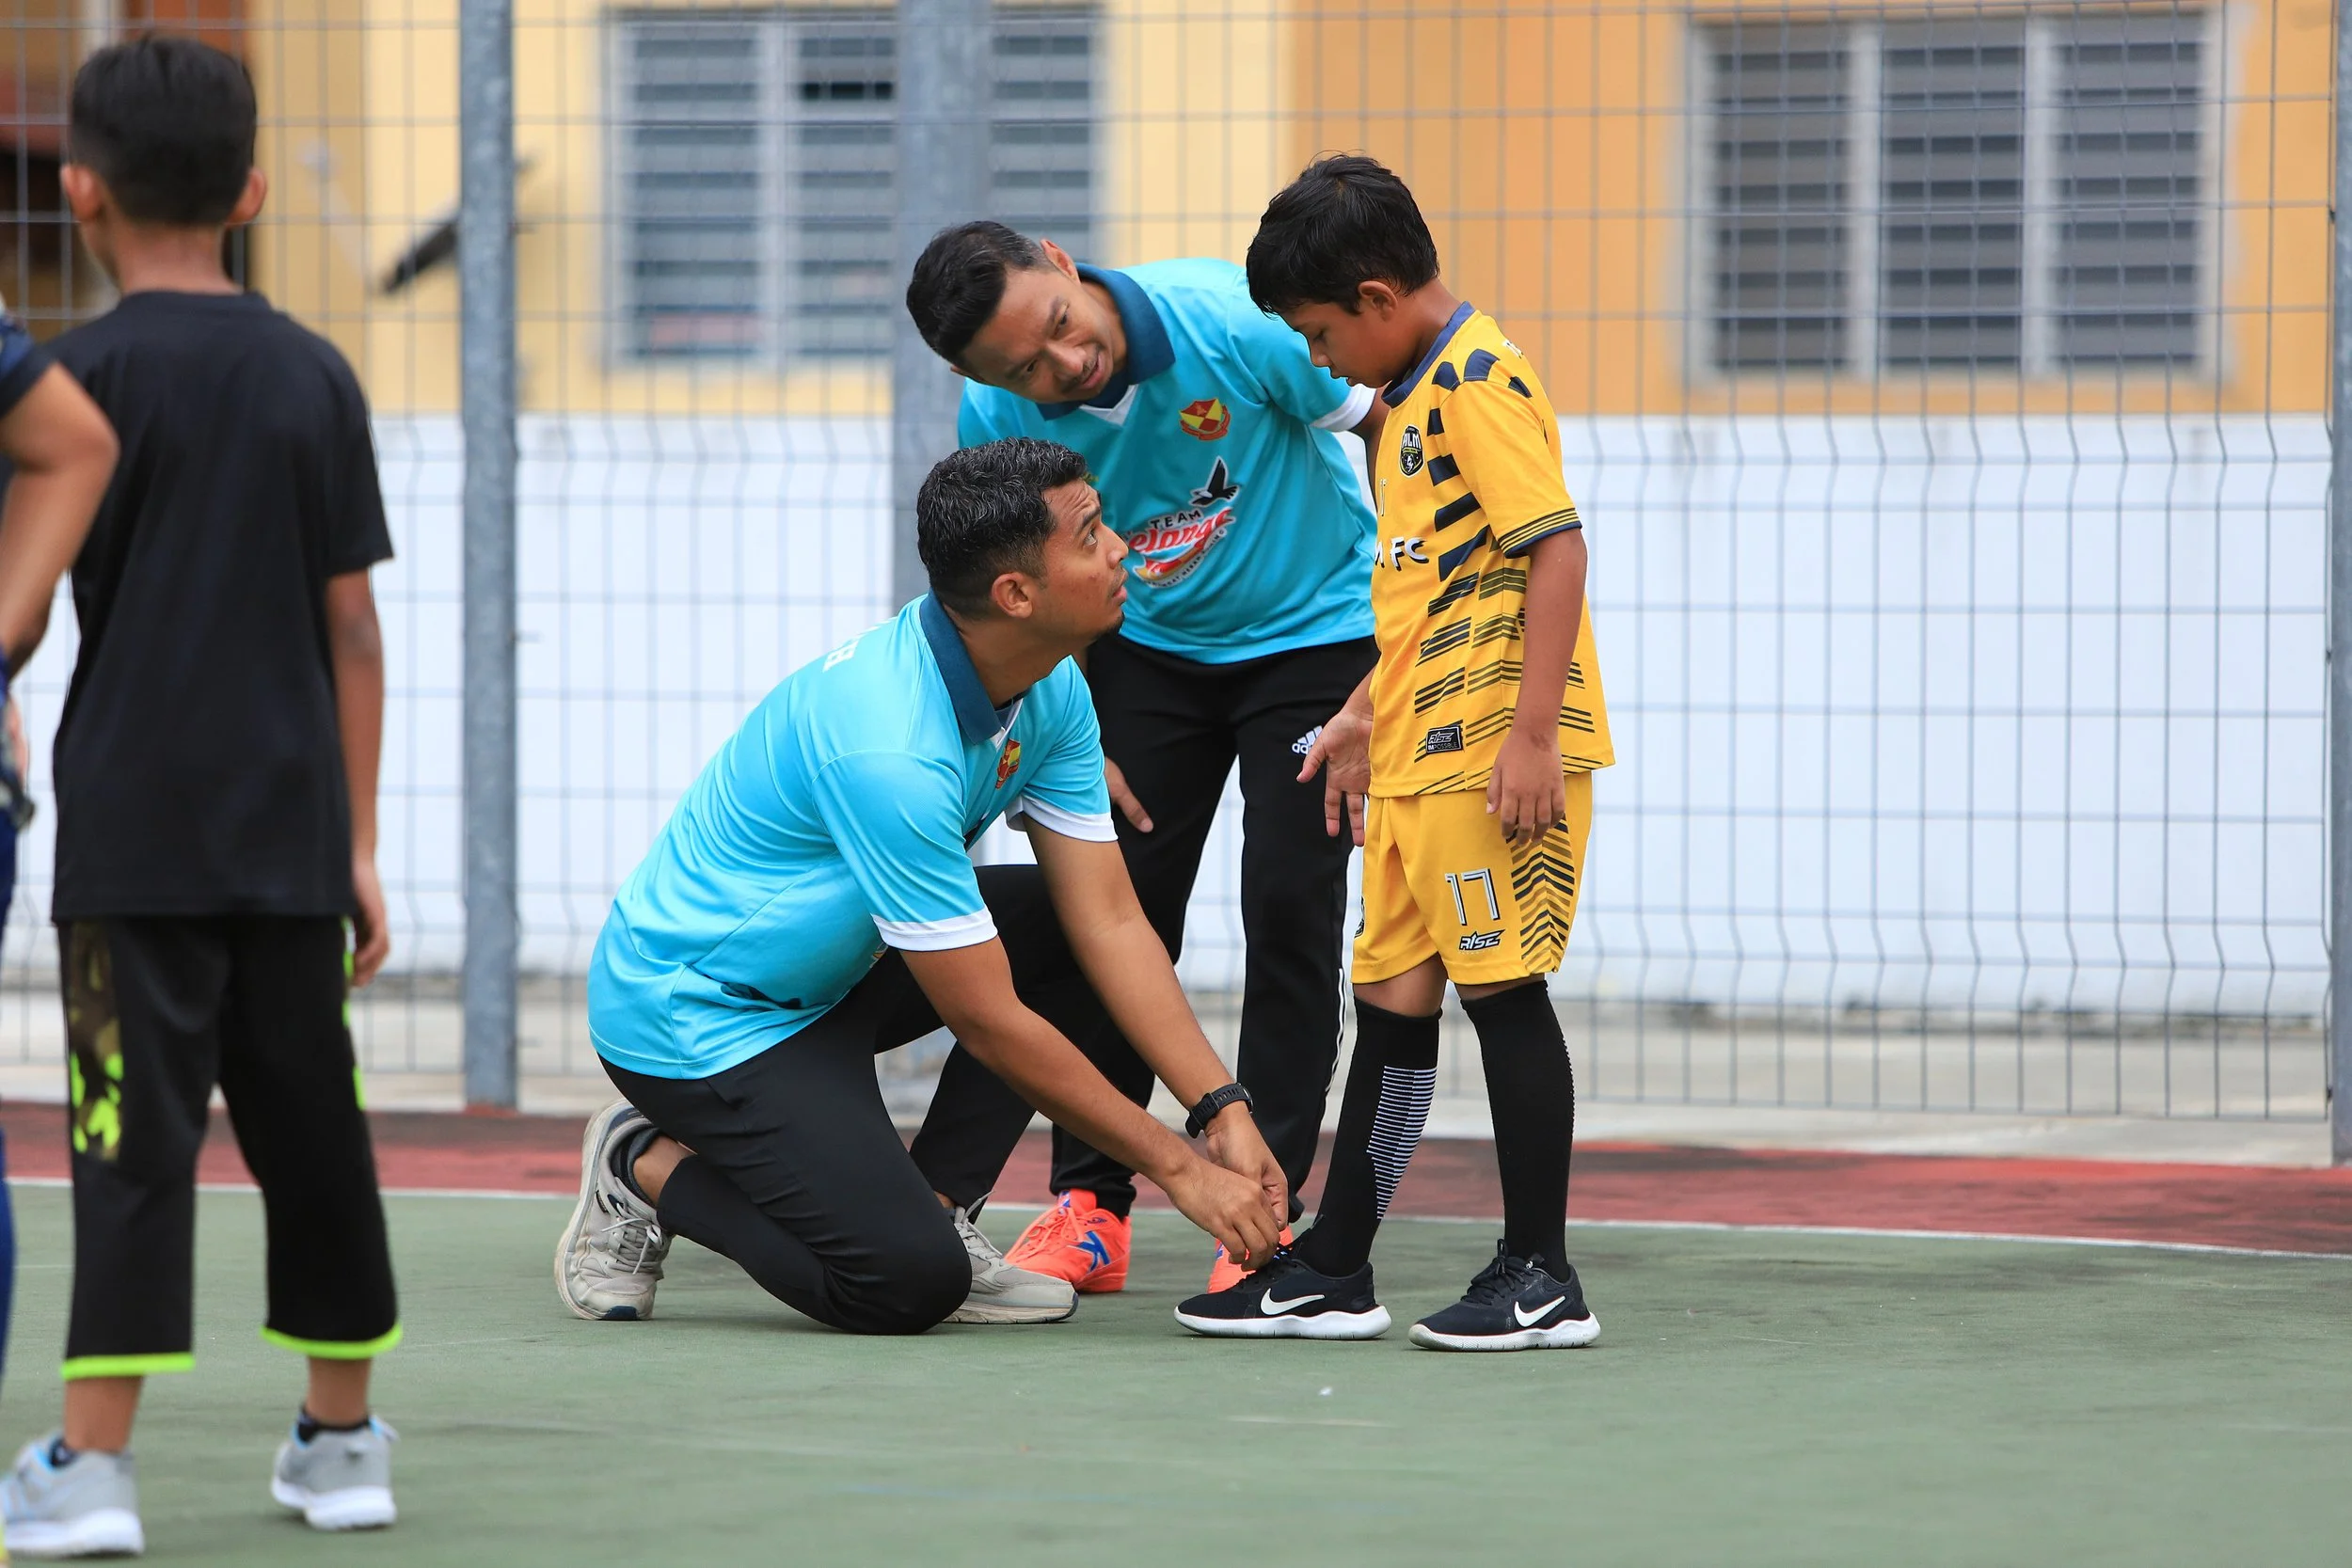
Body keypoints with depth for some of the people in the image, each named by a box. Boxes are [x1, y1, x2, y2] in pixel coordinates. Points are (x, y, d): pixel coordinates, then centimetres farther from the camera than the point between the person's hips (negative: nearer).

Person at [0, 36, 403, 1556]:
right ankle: (342, 1435, 22)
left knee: (137, 1132, -5)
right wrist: (359, 843, 11)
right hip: (290, 829, 4)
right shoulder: (315, 376, 6)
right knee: (309, 1123, 13)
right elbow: (351, 624, 7)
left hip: (136, 821, -4)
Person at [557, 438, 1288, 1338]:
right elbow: (987, 1021, -27)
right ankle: (650, 1170, 2)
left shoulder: (1052, 691, -6)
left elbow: (1109, 922, -4)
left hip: (825, 978, 9)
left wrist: (1222, 1110, -14)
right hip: (694, 1017, -9)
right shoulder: (888, 749, -33)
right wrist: (1177, 1168, -23)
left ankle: (937, 1203, 3)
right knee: (908, 1283, -20)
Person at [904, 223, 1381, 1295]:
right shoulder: (995, 422, -19)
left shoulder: (1237, 323, -30)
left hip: (1316, 632, -3)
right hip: (1151, 647, 3)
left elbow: (1387, 424, -16)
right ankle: (1089, 1207, 4)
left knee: (1289, 905, -11)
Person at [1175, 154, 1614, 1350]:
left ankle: (1540, 1279, 0)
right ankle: (1331, 1273, 17)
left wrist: (1534, 728, -24)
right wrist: (1367, 713, 25)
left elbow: (1557, 546, -20)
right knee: (1391, 996, 12)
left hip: (1494, 749, -10)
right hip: (1421, 753, 10)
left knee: (1501, 986, -6)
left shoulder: (1477, 378, -12)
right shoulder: (1416, 394, 19)